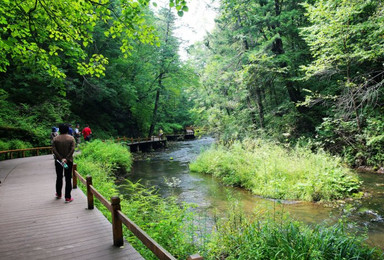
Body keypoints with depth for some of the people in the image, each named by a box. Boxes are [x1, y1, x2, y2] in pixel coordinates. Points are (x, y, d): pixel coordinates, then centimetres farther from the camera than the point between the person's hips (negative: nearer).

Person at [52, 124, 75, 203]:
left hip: (58, 161, 2)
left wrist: (61, 158, -13)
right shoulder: (71, 138, -4)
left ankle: (58, 194, 33)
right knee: (68, 179, 2)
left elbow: (54, 150, -10)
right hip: (69, 161, -1)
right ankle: (68, 197, 1)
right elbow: (72, 149, -14)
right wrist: (66, 158, -14)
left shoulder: (55, 139, -1)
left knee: (59, 177, 18)